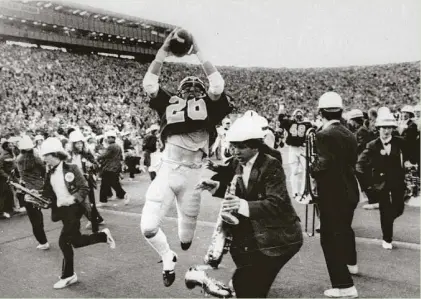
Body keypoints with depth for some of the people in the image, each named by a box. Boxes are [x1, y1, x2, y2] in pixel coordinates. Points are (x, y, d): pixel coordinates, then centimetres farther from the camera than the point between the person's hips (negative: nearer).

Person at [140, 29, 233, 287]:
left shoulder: (209, 107, 6)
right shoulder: (169, 104, 12)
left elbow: (218, 85, -8)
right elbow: (149, 84, 5)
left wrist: (198, 52, -2)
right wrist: (164, 51, 0)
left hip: (192, 176, -1)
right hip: (166, 171, 2)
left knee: (186, 239, 9)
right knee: (148, 227, -6)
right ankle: (168, 259, 25)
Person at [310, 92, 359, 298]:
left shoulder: (324, 135, -20)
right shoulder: (350, 135, 5)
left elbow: (322, 166, -27)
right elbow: (351, 163, 11)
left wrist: (312, 167, -7)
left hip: (332, 194, -9)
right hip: (349, 191, 9)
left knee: (330, 237, 0)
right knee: (344, 228, 28)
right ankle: (350, 263, 51)